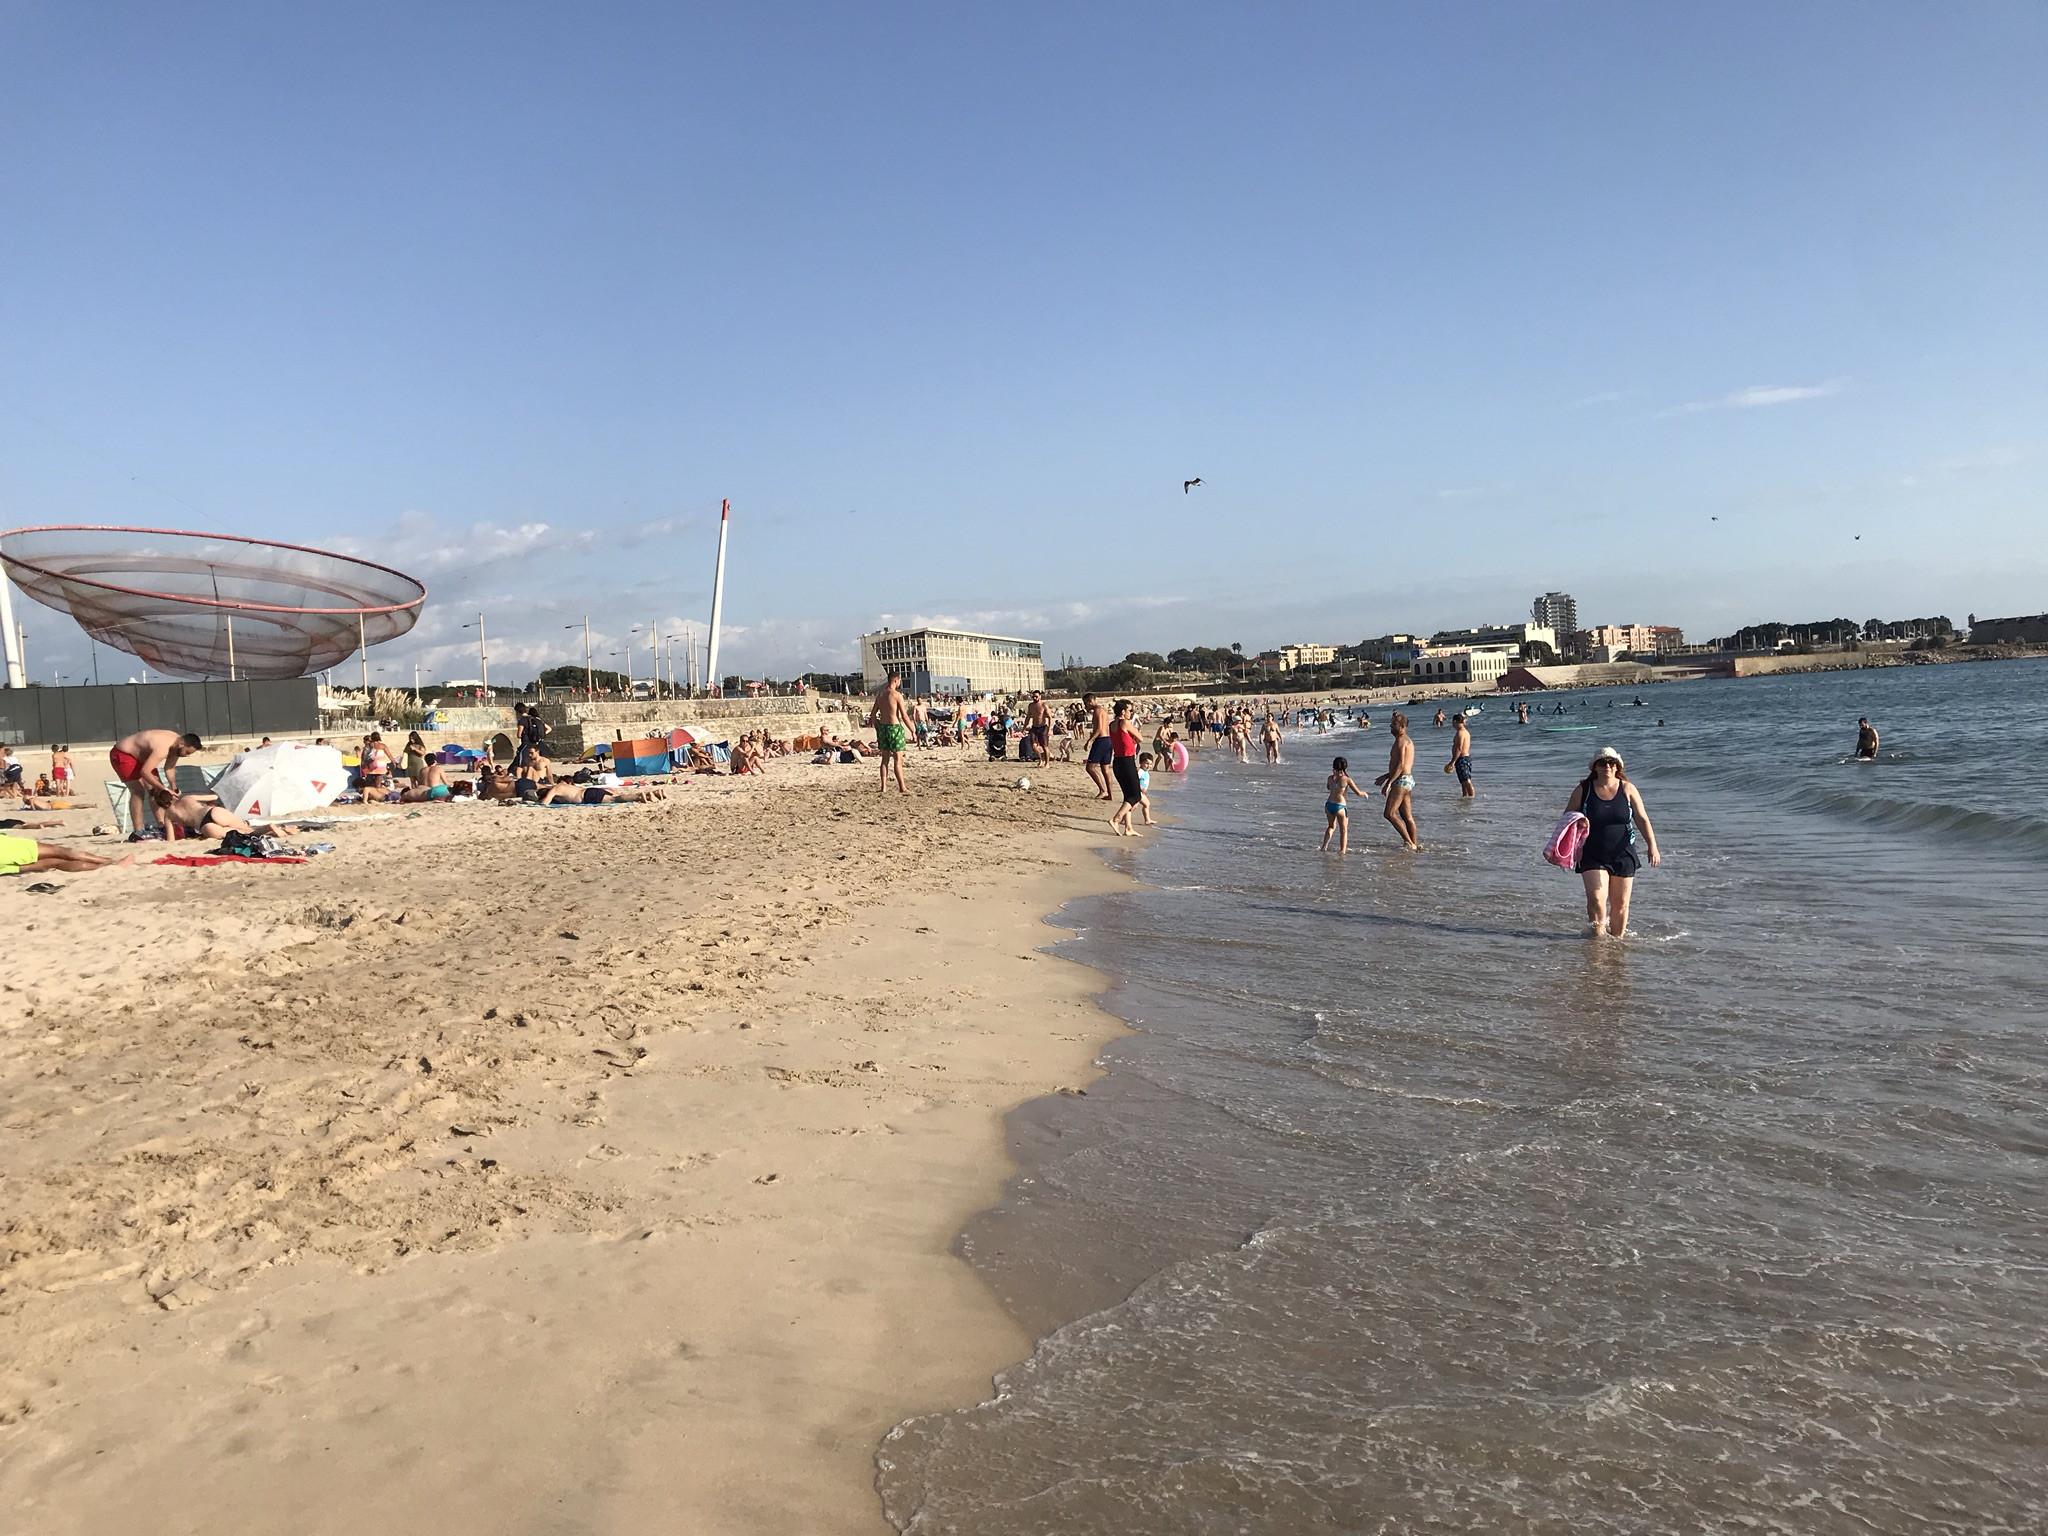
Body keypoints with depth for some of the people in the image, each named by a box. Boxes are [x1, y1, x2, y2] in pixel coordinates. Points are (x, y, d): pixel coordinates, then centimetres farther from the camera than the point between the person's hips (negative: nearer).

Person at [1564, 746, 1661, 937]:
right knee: (1596, 898, -15)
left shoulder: (1627, 789, 1)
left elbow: (1642, 819, -3)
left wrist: (1652, 846, -13)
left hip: (1623, 855, 1)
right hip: (1592, 855, -1)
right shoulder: (1583, 790, -1)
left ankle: (1617, 938, 23)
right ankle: (1596, 936, -1)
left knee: (1620, 903, 7)